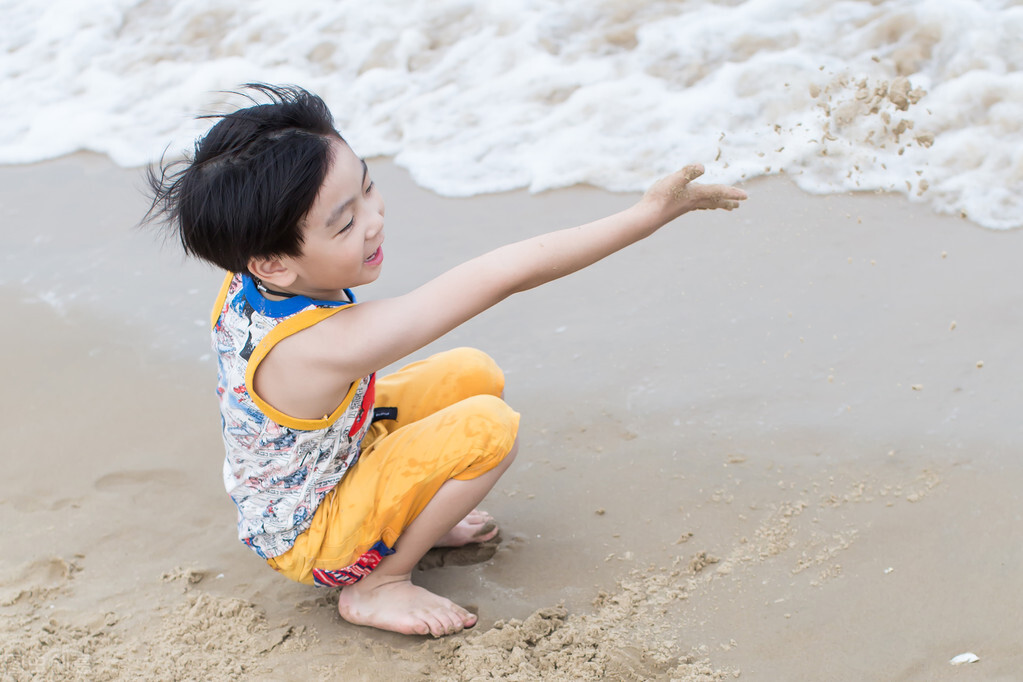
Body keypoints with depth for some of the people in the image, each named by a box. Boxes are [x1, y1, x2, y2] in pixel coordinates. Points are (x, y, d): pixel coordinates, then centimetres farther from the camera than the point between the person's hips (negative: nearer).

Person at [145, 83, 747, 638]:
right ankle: (380, 582, -7)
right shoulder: (329, 346, -42)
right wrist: (647, 214, -38)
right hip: (308, 541, -8)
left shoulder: (248, 286, -18)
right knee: (490, 428, -26)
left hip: (327, 450, 8)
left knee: (476, 374, 2)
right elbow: (502, 276, -42)